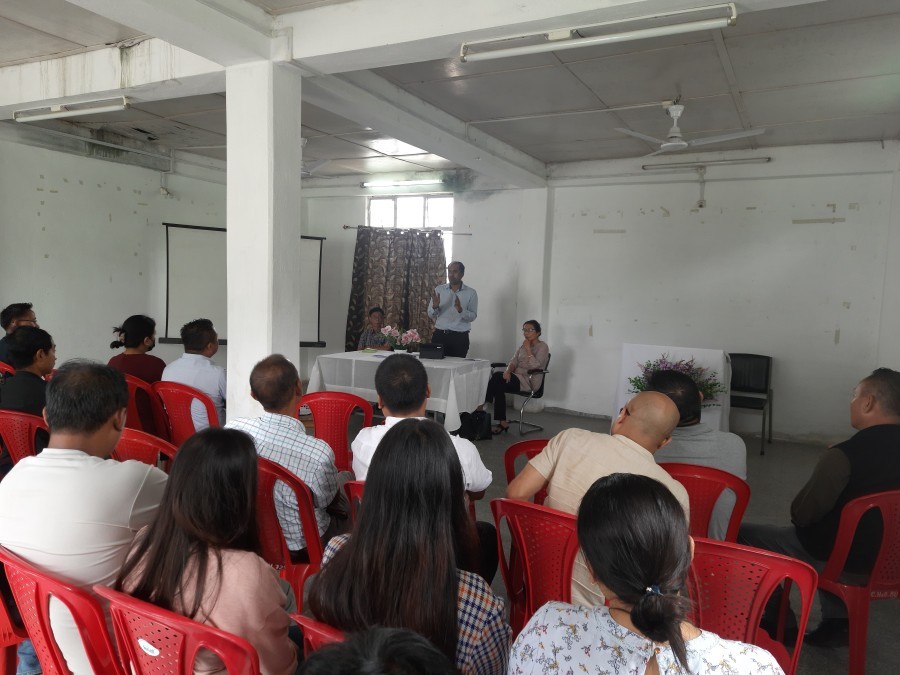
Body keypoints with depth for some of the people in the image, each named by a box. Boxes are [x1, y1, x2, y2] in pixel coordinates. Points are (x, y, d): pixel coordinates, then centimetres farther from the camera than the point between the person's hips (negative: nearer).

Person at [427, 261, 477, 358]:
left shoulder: (471, 292, 1)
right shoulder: (439, 290, 7)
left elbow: (473, 316, -4)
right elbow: (431, 315, 7)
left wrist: (460, 310, -22)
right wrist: (435, 306, -14)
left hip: (460, 338, -1)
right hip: (439, 335, 2)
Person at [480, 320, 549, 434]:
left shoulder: (542, 346, -2)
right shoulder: (522, 345, 20)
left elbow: (534, 365, -17)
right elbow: (514, 362, 10)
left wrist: (528, 349, -14)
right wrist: (508, 370, -11)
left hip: (530, 382, -6)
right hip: (517, 378, 6)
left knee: (497, 377, -27)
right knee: (499, 386, -28)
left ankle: (482, 405, -14)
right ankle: (502, 422, -25)